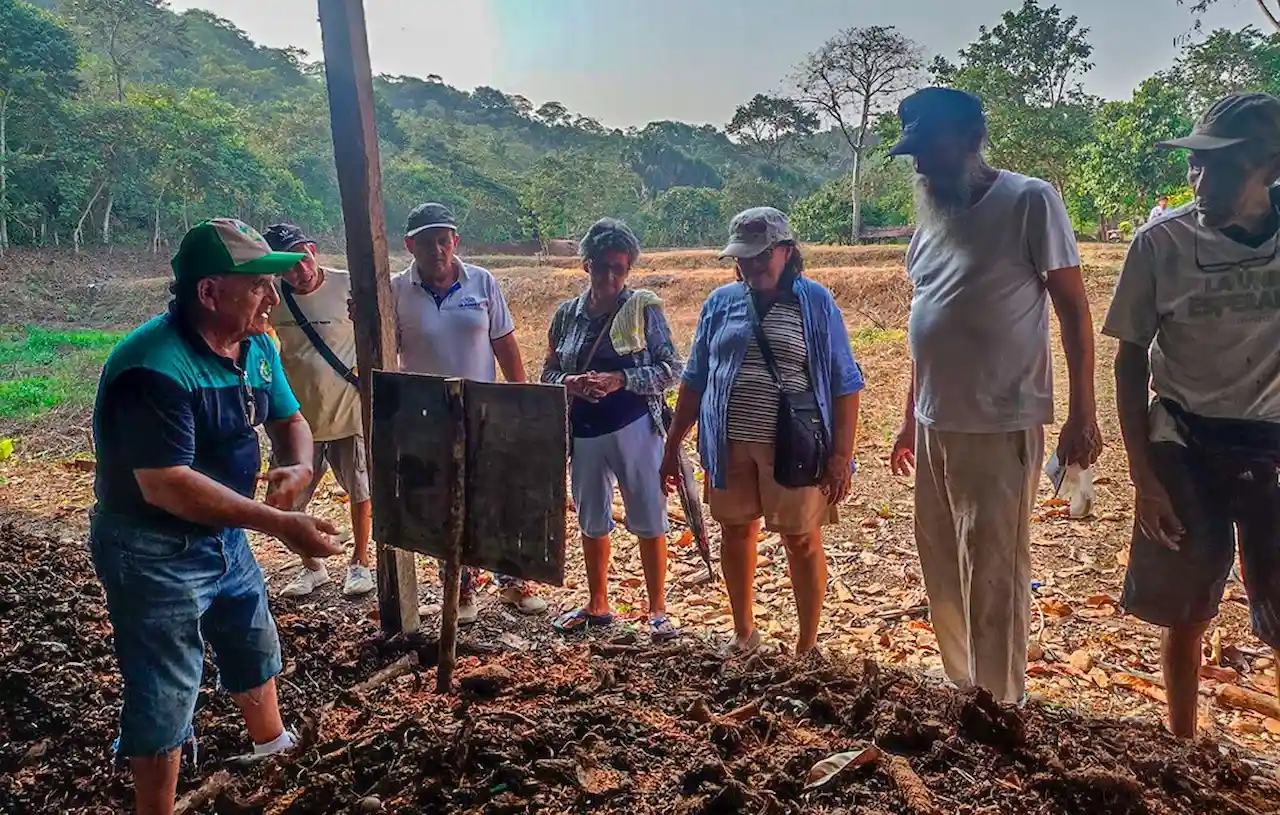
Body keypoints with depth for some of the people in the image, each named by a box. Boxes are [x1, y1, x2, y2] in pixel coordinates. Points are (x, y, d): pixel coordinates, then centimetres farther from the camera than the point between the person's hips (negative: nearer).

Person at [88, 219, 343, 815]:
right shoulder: (156, 368, -29)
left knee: (256, 651, 26)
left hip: (225, 537, 9)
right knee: (164, 697, 4)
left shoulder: (257, 347, -3)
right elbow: (165, 485, -33)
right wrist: (282, 525, -36)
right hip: (153, 553, -8)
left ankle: (271, 745, 51)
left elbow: (289, 420, 9)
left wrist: (299, 466, -15)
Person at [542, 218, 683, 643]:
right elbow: (548, 373, 9)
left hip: (636, 428, -4)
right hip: (584, 432, 4)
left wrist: (621, 379, -20)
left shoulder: (644, 307, -6)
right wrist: (570, 383, -13)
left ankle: (658, 611, 20)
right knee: (591, 521, 16)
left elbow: (671, 368, -7)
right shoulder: (567, 313, 5)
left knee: (649, 521, 4)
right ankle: (598, 606, 33)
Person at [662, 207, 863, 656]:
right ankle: (743, 631, 33)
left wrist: (841, 455, -8)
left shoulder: (815, 302, -2)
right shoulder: (721, 302, 7)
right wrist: (673, 446, 10)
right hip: (730, 445, 4)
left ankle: (807, 645, 23)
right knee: (736, 533, 14)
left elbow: (844, 384, -1)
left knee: (802, 540, 6)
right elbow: (694, 379, 12)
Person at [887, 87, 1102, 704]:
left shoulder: (1029, 202, -8)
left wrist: (1082, 415, -10)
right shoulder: (931, 217, 12)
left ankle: (998, 708, 16)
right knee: (940, 563, 15)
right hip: (935, 425, 7)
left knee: (995, 576, 0)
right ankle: (961, 689, 32)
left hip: (1000, 427, -7)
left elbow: (1073, 307, -7)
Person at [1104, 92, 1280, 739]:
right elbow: (1131, 359, -3)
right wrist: (1143, 476, -7)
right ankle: (1182, 747, 29)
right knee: (1185, 611, 9)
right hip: (1185, 444, 0)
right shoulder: (1162, 242, -8)